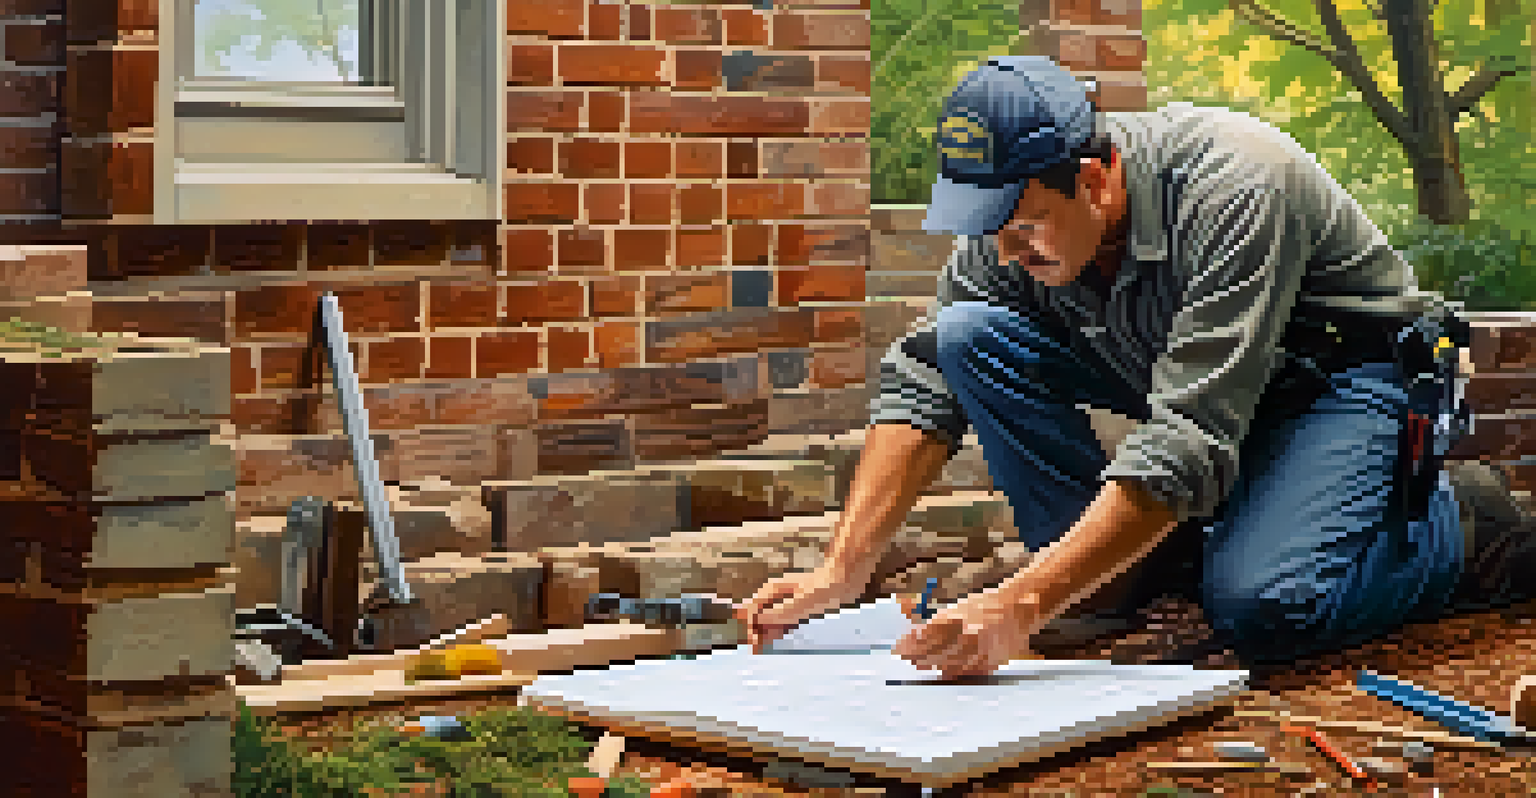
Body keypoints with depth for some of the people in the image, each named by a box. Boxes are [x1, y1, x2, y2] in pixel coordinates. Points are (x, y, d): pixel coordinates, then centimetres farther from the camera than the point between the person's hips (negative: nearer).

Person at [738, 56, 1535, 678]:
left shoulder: (1234, 188, -35)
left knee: (1258, 608, -31)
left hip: (1348, 369, -6)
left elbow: (1188, 445, -40)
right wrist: (841, 572, -20)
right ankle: (1133, 560, -3)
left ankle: (1459, 517, -1)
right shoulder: (1015, 208, -15)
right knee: (970, 337, -17)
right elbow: (921, 382, -9)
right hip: (1177, 364, 6)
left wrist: (1020, 607, -46)